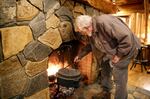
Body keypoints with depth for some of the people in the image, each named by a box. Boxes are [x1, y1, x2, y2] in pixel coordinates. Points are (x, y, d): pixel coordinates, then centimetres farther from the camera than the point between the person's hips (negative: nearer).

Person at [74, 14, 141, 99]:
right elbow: (90, 45, 17)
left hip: (125, 49, -9)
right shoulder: (91, 32, -3)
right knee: (105, 72, 18)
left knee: (119, 79, -5)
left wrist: (119, 55, -26)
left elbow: (126, 36, -36)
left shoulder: (103, 22, -34)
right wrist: (80, 55, 15)